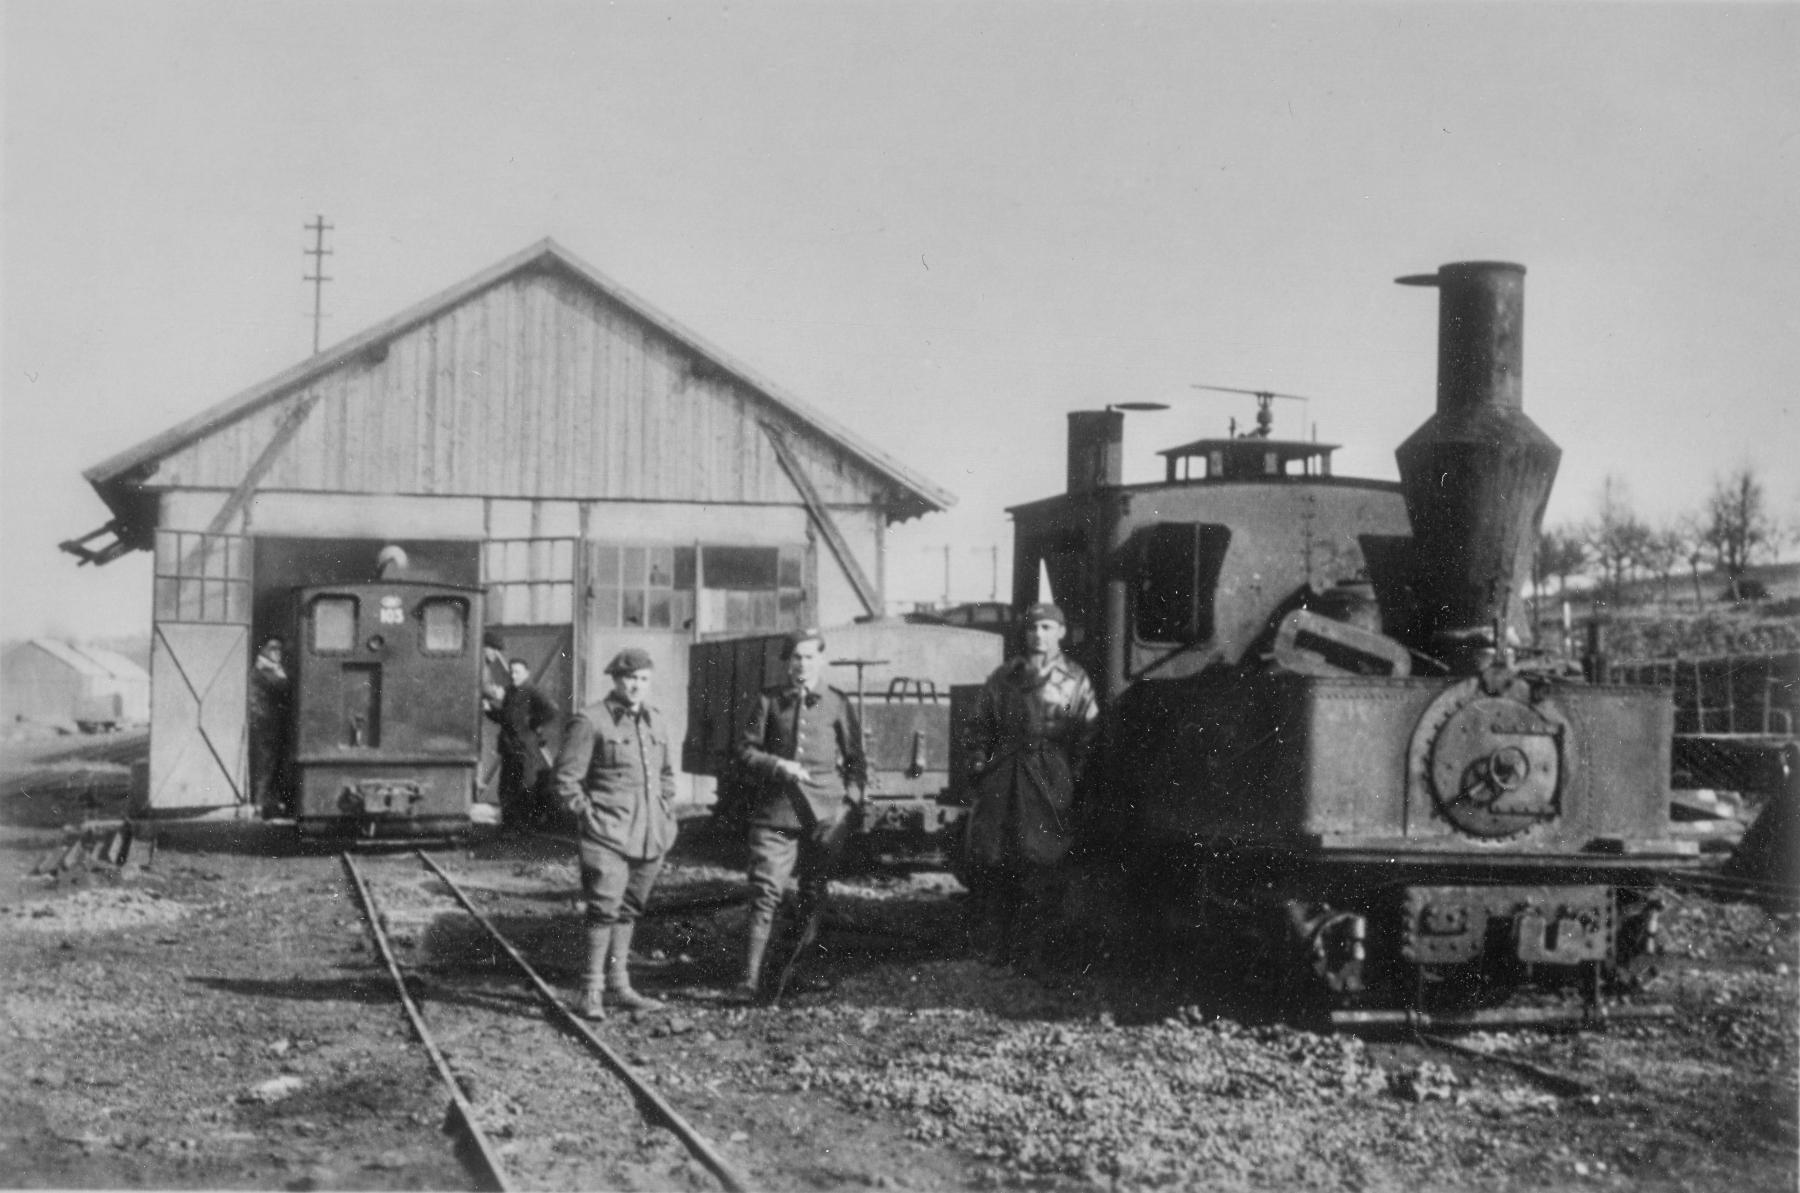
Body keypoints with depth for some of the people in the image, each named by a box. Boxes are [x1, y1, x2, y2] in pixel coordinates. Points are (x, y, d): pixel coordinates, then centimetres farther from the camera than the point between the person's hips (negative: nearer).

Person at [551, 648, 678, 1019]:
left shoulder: (657, 722, 14)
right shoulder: (590, 723, -7)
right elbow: (566, 778, -6)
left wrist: (668, 817, 16)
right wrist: (588, 816, -11)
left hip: (651, 836, 6)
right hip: (608, 836, -6)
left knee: (630, 910, 13)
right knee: (605, 909, -11)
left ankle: (619, 984, 22)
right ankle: (593, 991, -5)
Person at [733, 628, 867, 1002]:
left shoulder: (838, 704, 8)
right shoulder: (769, 701, 7)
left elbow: (855, 758, 13)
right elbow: (745, 750, 6)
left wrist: (853, 796, 0)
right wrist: (778, 766, -10)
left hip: (825, 813, 1)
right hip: (775, 811, -1)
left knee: (814, 896, 9)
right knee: (765, 892, -9)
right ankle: (751, 979, -11)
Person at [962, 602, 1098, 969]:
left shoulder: (1076, 681, 4)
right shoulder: (1005, 676, 12)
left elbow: (1087, 737, 3)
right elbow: (980, 724, 16)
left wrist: (1072, 777, -3)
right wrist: (980, 761, 5)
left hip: (1048, 783, -2)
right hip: (1001, 780, 2)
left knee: (1036, 868, -3)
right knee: (987, 861, -2)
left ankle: (1025, 949, 5)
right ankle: (989, 947, 6)